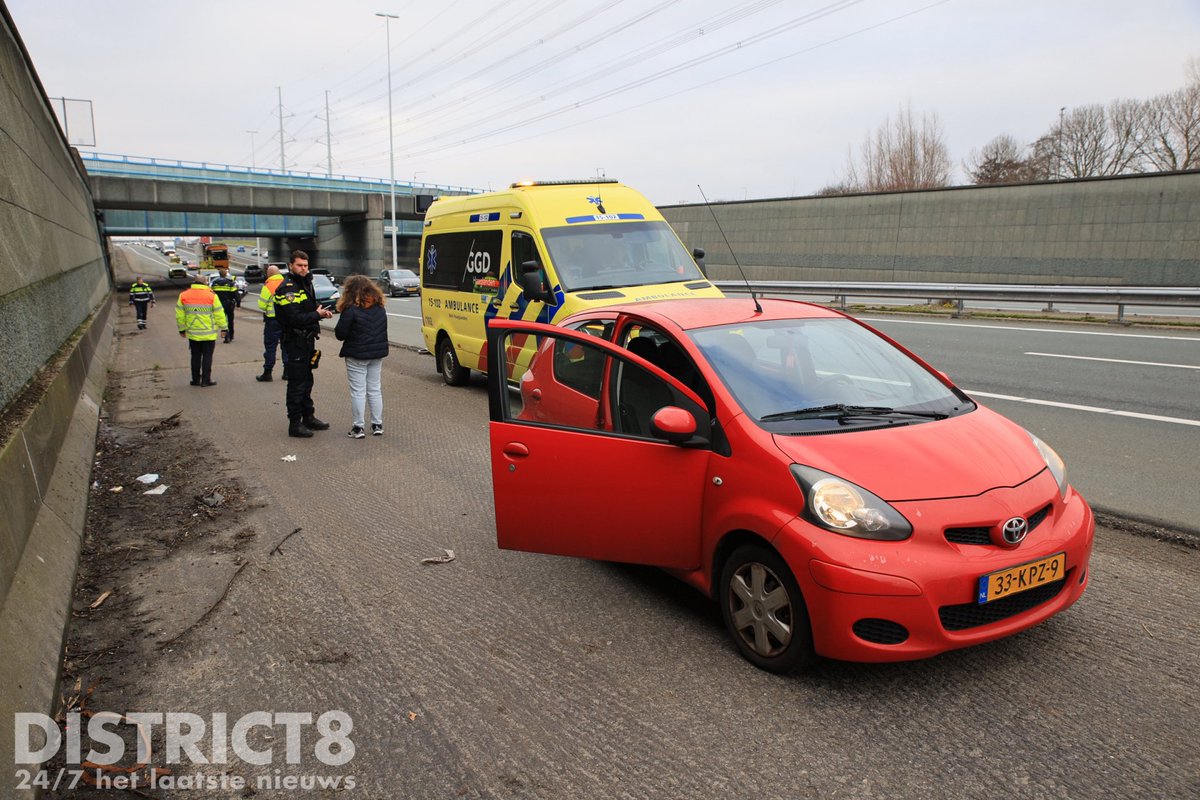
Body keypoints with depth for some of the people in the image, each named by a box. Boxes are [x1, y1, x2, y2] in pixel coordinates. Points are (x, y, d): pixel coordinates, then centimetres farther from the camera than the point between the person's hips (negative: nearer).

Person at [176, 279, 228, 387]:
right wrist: (223, 328, 3)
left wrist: (182, 329, 17)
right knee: (207, 356, 4)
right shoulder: (211, 295, -9)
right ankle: (206, 380, 3)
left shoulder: (183, 295, 1)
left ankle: (196, 379, 17)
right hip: (209, 334, -3)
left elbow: (179, 315, 6)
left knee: (195, 356, 12)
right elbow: (219, 314, -7)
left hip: (192, 333, 3)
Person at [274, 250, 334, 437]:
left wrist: (321, 312, 4)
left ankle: (308, 417, 29)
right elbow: (294, 318, -25)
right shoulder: (287, 288, -16)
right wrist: (317, 315, -18)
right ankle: (294, 424, 3)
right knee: (296, 384, -4)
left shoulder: (305, 283, 14)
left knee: (306, 381, 18)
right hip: (295, 342, -10)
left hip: (307, 340, 10)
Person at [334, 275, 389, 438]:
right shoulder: (379, 308, 5)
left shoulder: (351, 310, -16)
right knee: (375, 390, 13)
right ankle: (377, 425, 18)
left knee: (358, 391, 1)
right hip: (377, 354, 6)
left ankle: (358, 427, 4)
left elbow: (340, 334, -13)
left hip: (357, 356, -6)